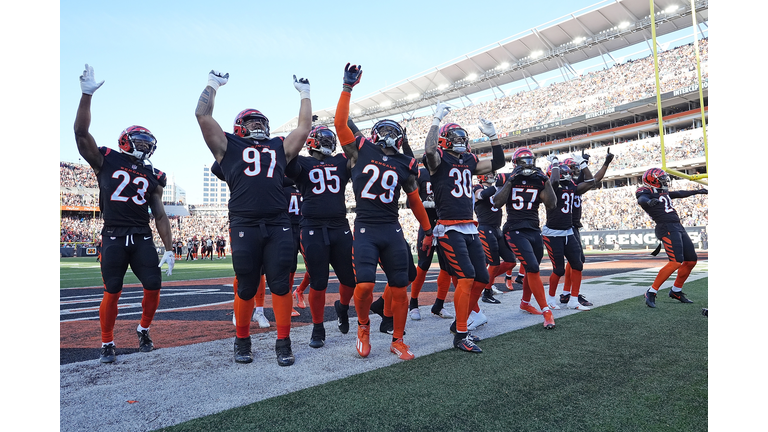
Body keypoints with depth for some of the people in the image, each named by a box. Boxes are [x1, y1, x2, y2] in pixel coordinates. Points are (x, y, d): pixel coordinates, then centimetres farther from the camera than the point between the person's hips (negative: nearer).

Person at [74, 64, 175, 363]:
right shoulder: (107, 161, 6)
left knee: (154, 286, -3)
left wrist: (169, 249, 5)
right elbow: (81, 133, -8)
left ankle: (144, 330, 21)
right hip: (114, 237, -3)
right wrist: (87, 94, -15)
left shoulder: (153, 177, 12)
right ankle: (107, 343, 16)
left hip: (142, 238, 3)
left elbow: (160, 216, 11)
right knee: (112, 291, -1)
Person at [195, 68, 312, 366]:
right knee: (246, 288, 5)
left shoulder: (280, 147, 23)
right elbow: (203, 116, 10)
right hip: (244, 226, -2)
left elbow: (304, 127, 26)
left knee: (280, 285, 1)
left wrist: (304, 94, 33)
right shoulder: (228, 146, 14)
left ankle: (283, 342, 12)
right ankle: (242, 341, 23)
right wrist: (212, 85, 20)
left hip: (278, 225, 2)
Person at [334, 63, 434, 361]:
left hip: (393, 230, 3)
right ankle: (363, 327, 16)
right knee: (364, 284, -15)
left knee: (400, 289, 4)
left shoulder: (405, 165, 11)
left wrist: (428, 229, 22)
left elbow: (414, 201, 18)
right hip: (365, 229, -3)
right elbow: (340, 123, -2)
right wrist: (348, 87, -2)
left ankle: (397, 340, 22)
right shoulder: (361, 150, 6)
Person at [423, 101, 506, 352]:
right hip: (450, 230, -8)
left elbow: (497, 163, 23)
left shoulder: (469, 162, 17)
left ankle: (459, 324, 23)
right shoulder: (439, 160, -3)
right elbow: (430, 149, -26)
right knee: (466, 277, -18)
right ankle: (460, 336, -8)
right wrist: (437, 119, -18)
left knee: (481, 279, 8)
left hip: (471, 228, 8)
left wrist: (492, 136, 15)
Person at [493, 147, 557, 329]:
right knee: (532, 268, -15)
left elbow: (551, 204, -4)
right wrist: (511, 181, -17)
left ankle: (525, 303, 34)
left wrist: (545, 181, -8)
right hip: (516, 231, -5)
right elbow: (497, 203, -15)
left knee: (531, 270, 12)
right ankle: (546, 311, -9)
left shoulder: (538, 181, 8)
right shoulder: (508, 180, 0)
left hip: (534, 231, 5)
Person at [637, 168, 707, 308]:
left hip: (678, 227, 10)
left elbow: (679, 194, 37)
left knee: (691, 260, 14)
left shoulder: (663, 192, 19)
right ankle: (651, 293, -13)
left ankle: (676, 291, 26)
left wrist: (697, 191, 48)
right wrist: (649, 202, -55)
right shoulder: (647, 193, -8)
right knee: (676, 262, -19)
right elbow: (641, 199, -32)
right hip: (667, 229, -10)